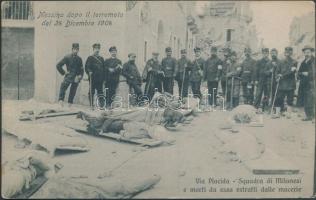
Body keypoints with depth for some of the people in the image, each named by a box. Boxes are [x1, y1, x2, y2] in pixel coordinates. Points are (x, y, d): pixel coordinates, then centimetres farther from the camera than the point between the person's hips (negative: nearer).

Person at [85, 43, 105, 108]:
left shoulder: (101, 58, 15)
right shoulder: (90, 58, 2)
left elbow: (103, 68, 15)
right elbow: (86, 67, -3)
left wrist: (103, 77, 9)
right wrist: (89, 72, -21)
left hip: (100, 79, 4)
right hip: (92, 79, -4)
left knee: (100, 92, 4)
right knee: (92, 92, 1)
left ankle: (101, 105, 6)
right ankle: (91, 105, 7)